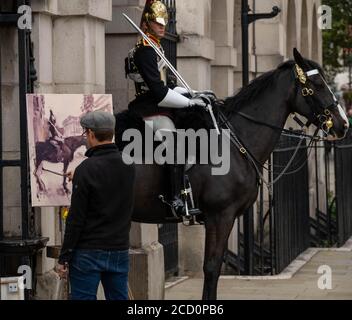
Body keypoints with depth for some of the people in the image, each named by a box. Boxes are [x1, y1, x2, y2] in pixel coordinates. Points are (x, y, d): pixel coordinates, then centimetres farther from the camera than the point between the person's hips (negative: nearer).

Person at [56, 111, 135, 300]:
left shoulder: (86, 169, -13)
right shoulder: (128, 166, 5)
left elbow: (76, 219, -14)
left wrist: (64, 258, -8)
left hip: (89, 253, -5)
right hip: (120, 251, 5)